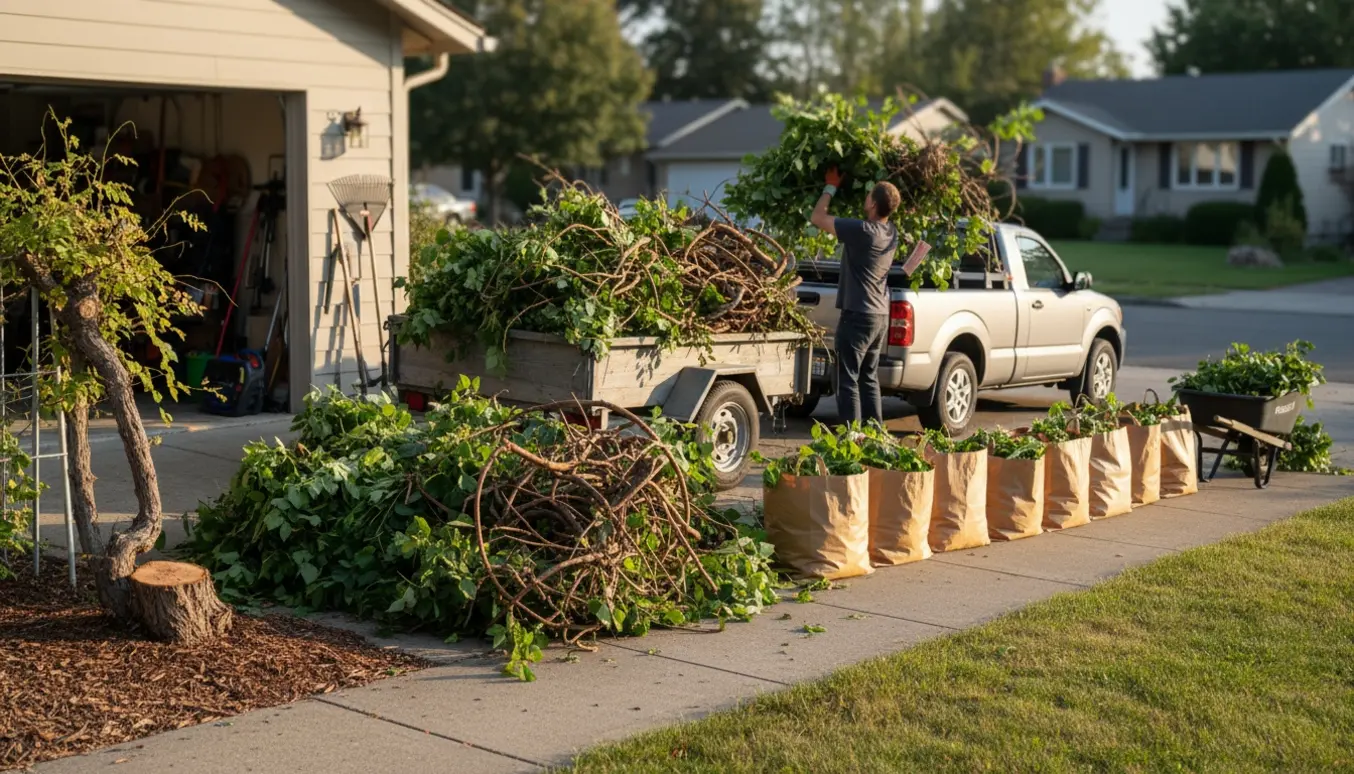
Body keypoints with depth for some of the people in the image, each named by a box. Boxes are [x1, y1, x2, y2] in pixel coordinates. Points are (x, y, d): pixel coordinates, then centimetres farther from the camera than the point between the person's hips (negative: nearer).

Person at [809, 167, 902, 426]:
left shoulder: (862, 231, -20)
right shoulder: (890, 232, 4)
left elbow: (817, 217, -11)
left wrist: (831, 187, 3)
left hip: (857, 316, -8)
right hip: (880, 316, 8)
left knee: (848, 381, -4)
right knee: (869, 379, 15)